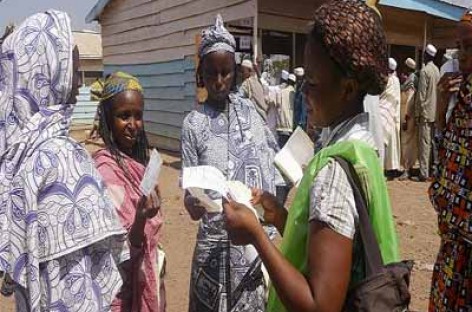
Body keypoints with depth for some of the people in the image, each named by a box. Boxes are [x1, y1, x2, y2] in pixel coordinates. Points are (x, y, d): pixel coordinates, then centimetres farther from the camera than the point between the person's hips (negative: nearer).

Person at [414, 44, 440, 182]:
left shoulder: (424, 71, -12)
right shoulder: (437, 70, 10)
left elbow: (421, 95, -15)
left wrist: (417, 113, -9)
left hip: (426, 112, -7)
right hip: (435, 112, 7)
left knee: (424, 143, -6)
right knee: (432, 142, 12)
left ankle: (424, 173, -6)